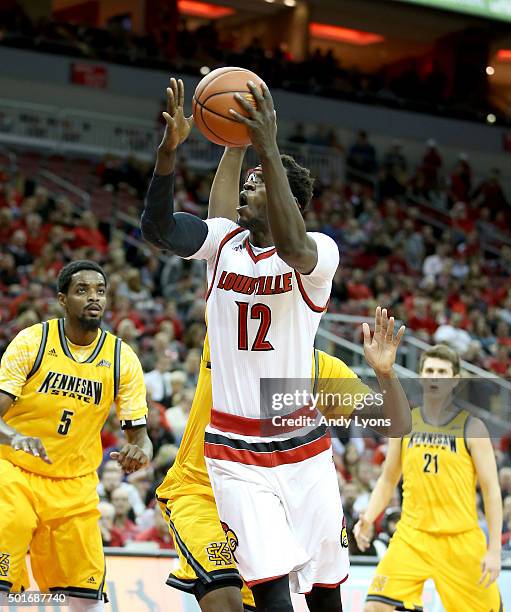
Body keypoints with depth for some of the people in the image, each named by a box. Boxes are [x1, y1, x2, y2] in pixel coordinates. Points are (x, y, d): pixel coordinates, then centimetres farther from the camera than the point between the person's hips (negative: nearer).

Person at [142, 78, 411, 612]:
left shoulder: (320, 252, -9)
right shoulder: (224, 242, 2)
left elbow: (292, 247, -34)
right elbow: (156, 228, -15)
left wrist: (267, 148, -42)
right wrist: (169, 150, -31)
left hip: (303, 448, -1)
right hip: (235, 452, 1)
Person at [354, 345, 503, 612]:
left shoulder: (471, 428, -4)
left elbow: (491, 489, -4)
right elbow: (388, 480, 15)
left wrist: (494, 550, -11)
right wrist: (368, 519, -2)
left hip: (460, 538, -2)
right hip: (412, 536, 2)